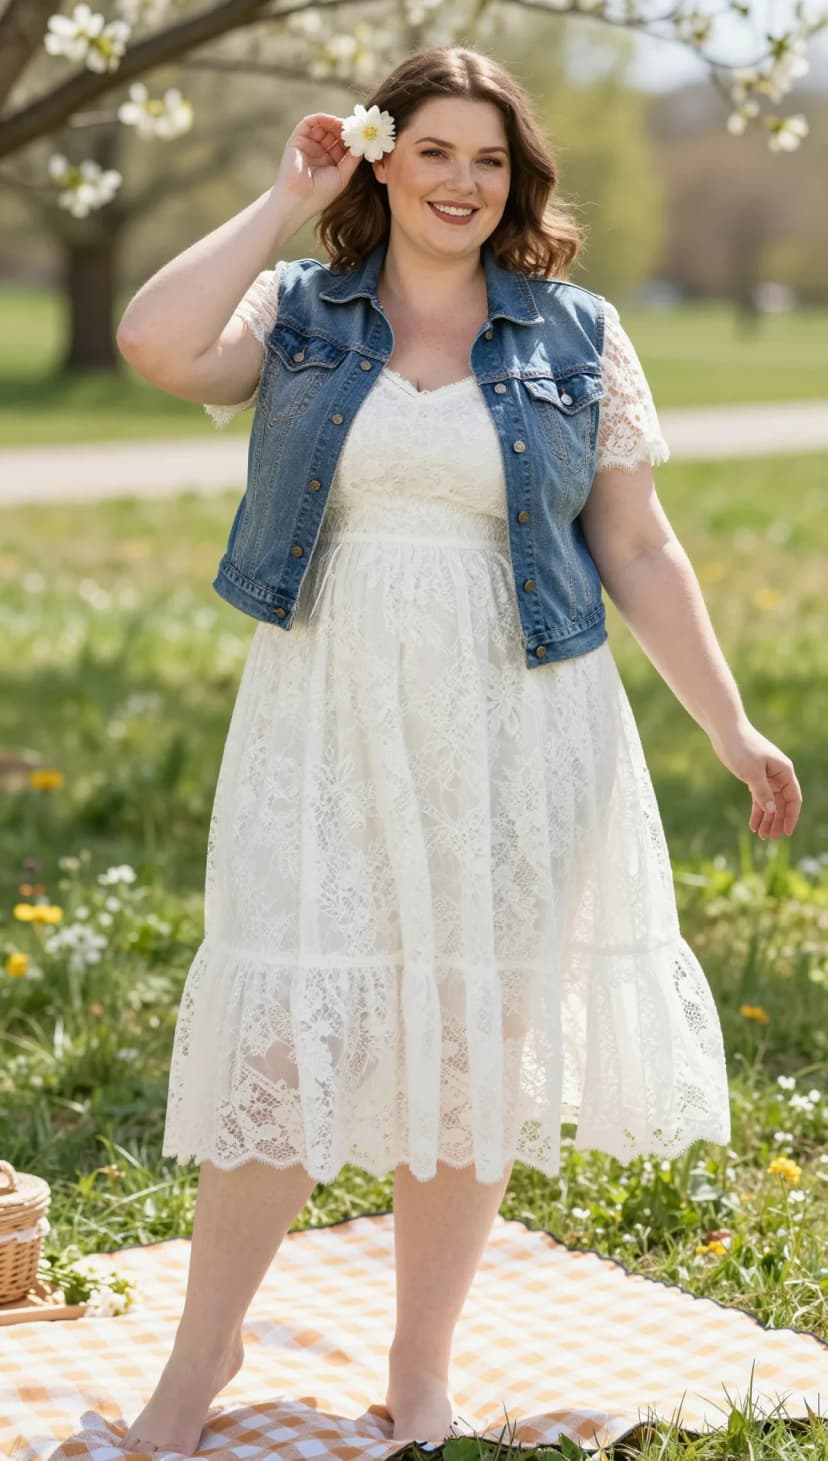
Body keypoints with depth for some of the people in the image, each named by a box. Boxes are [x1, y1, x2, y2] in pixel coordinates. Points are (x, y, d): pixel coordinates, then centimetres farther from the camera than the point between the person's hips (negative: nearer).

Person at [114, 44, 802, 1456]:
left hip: (513, 739, 1)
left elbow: (639, 552, 8)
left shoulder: (577, 337, 6)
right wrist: (285, 200, -6)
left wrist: (728, 725, 6)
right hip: (325, 730, -1)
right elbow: (158, 345, -16)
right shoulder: (298, 313, 5)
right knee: (282, 1037, -4)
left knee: (474, 1051, 8)